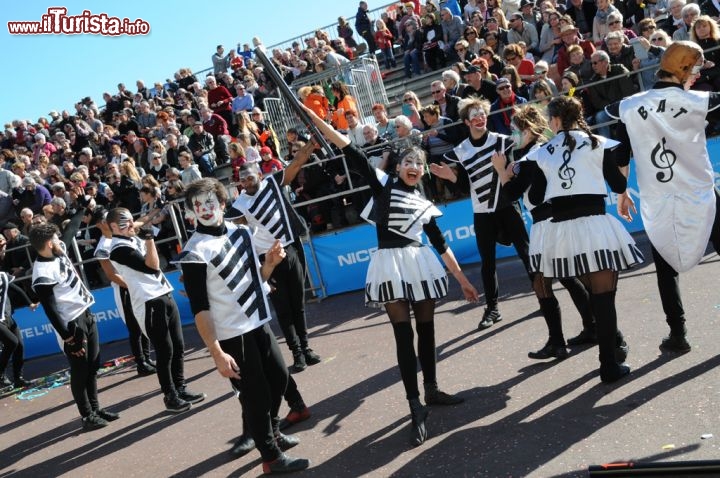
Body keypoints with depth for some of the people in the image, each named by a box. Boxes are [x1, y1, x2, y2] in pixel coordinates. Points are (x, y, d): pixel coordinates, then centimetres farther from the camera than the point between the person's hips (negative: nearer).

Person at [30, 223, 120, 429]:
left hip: (86, 314, 9)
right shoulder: (43, 273, -22)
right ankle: (88, 416, 12)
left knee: (93, 366, 15)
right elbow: (50, 310, -22)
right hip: (72, 323, -9)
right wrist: (67, 337, -20)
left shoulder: (59, 253, 1)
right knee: (80, 371, 1)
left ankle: (95, 408, 27)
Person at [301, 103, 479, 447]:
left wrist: (462, 279, 15)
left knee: (426, 330, 11)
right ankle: (416, 409, -2)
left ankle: (431, 391, 29)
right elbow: (350, 151, -4)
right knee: (404, 335, -5)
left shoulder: (425, 206, 14)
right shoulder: (383, 185, 3)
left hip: (421, 264, 4)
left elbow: (441, 245, 16)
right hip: (390, 264, -4)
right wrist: (312, 116, -9)